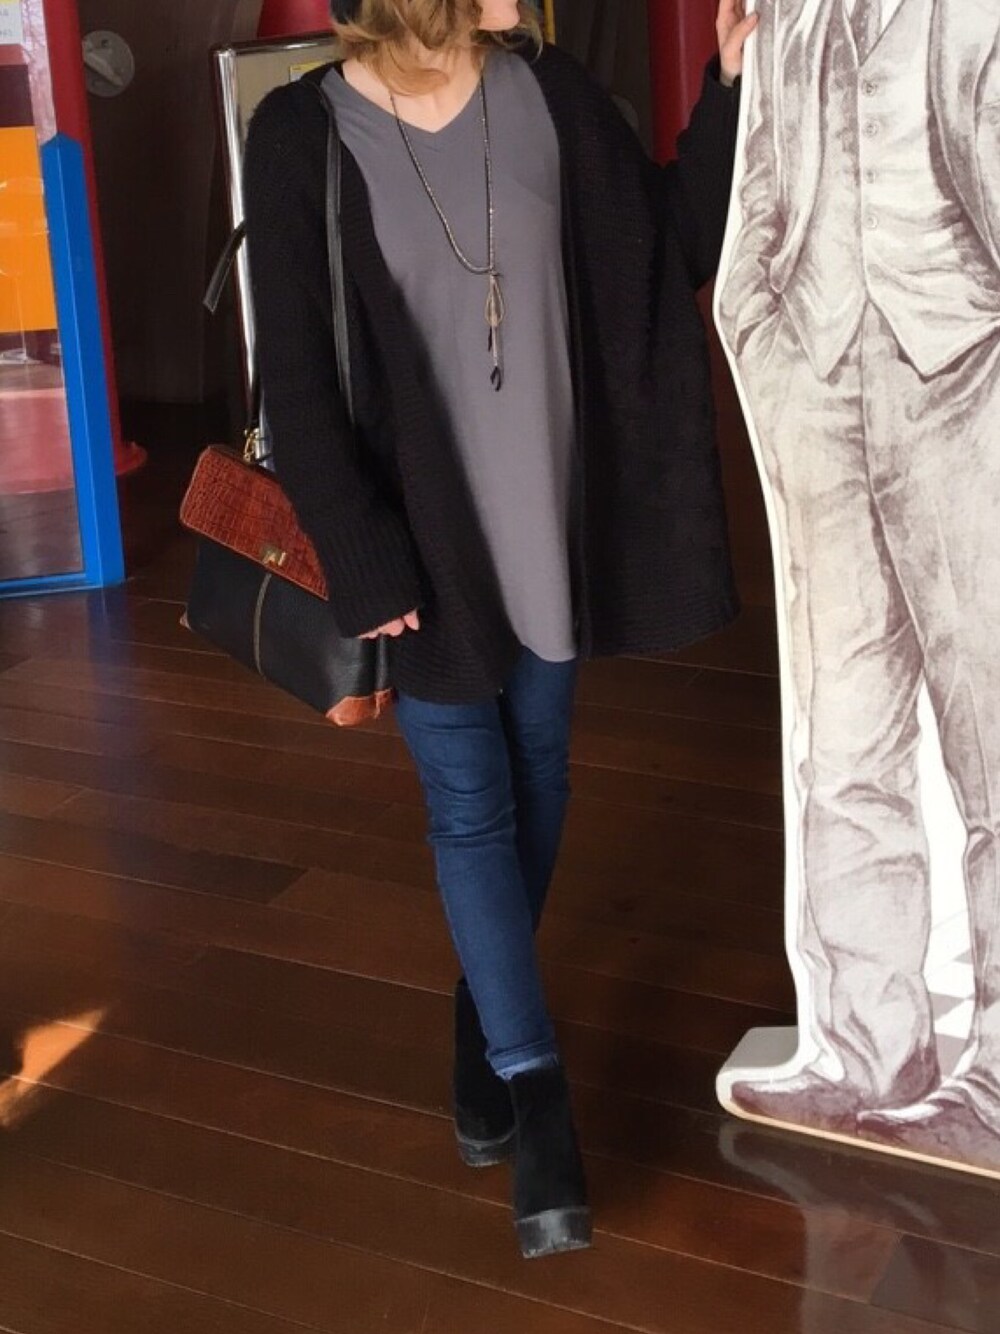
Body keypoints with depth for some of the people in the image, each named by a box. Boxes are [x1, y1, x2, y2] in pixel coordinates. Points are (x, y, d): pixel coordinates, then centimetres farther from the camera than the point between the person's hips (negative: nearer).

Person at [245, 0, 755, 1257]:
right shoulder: (302, 134, -12)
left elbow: (669, 248, 5)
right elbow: (296, 383, -11)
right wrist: (366, 559, -14)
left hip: (549, 518, 4)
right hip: (424, 534, -4)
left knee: (537, 781, 15)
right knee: (470, 801, 1)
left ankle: (490, 1019, 36)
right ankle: (532, 1085, 10)